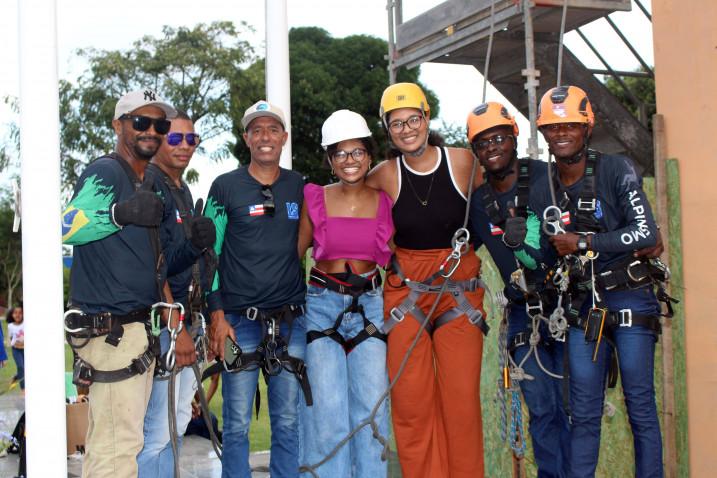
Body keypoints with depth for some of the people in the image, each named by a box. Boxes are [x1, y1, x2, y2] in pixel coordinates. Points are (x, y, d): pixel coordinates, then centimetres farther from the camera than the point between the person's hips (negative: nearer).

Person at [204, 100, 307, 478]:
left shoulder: (301, 188, 10)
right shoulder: (225, 187, 2)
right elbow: (208, 253, 2)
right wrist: (217, 315, -6)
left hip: (291, 319, 2)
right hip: (239, 319, -2)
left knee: (288, 422, 6)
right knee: (238, 423, 2)